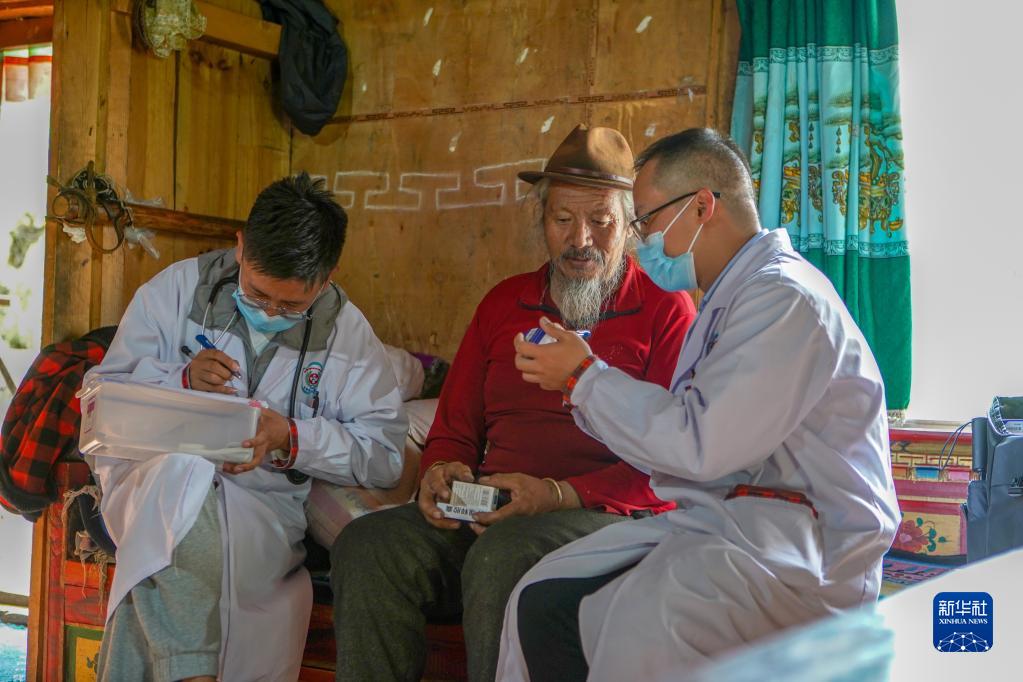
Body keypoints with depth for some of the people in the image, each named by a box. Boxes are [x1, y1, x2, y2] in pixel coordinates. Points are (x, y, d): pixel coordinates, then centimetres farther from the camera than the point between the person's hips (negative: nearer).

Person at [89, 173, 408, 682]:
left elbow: (384, 453, -1)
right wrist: (180, 381, -14)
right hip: (150, 479, 1)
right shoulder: (179, 288, 5)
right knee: (185, 466, -38)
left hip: (264, 501, -1)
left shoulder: (347, 333, 5)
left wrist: (292, 439, -16)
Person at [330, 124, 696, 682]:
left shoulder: (666, 311, 5)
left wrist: (559, 495, -17)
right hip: (489, 514, 5)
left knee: (503, 553, -37)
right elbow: (454, 429, 24)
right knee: (366, 543, -24)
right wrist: (441, 471, -1)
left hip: (607, 516, -4)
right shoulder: (504, 302, 21)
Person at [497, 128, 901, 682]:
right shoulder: (730, 297, 19)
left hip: (795, 543, -9)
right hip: (712, 522, 9)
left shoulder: (784, 299, -13)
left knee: (633, 630, -30)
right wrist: (582, 380, 10)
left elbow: (698, 443, -20)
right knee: (541, 600, -4)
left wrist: (586, 375, -9)